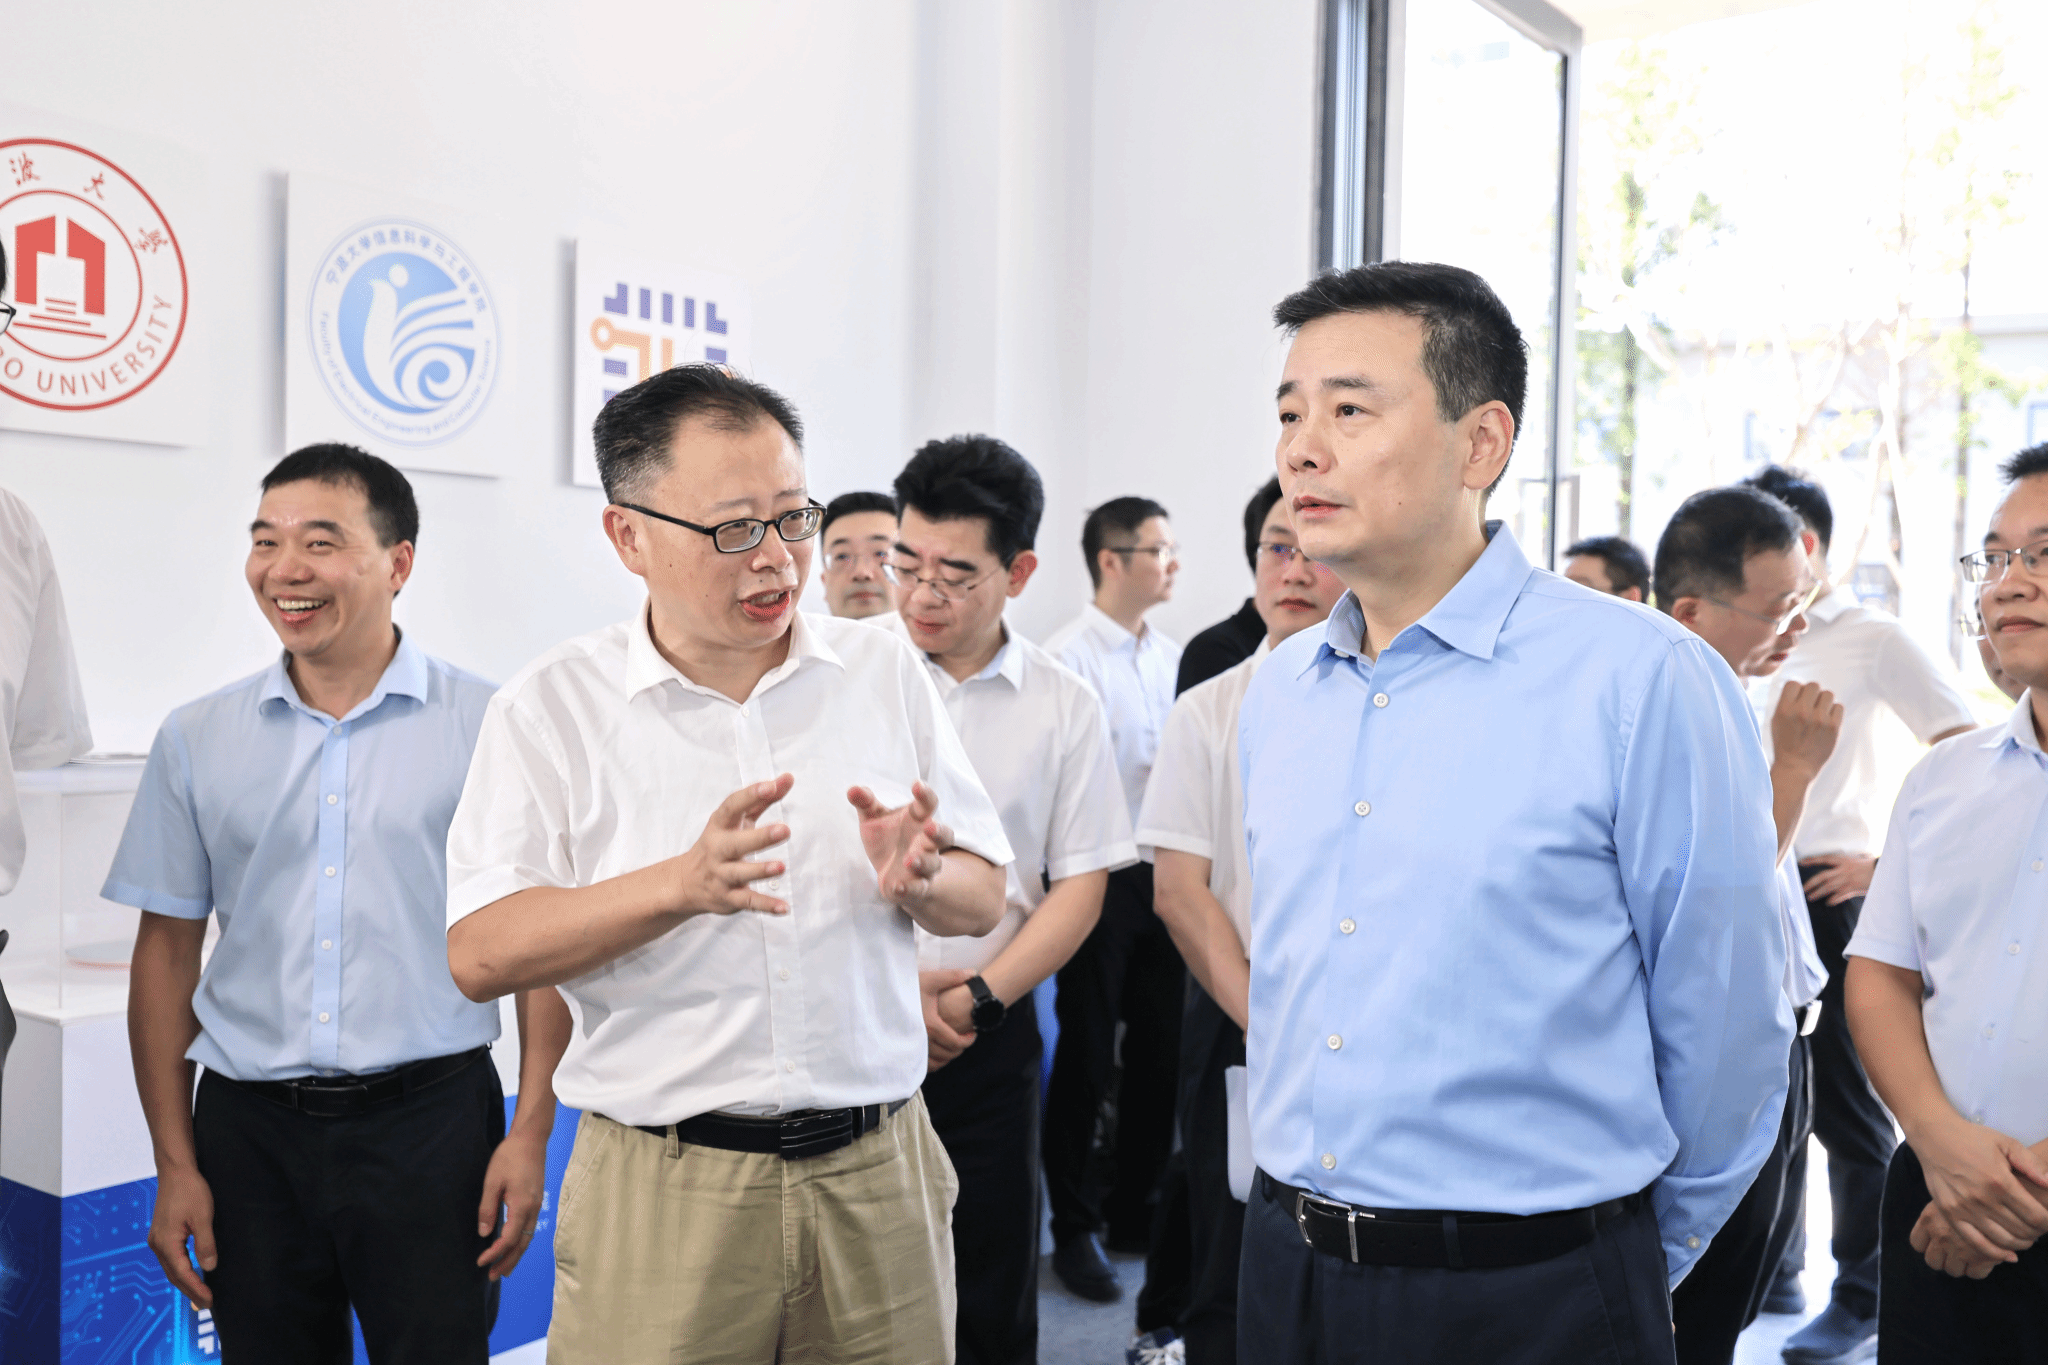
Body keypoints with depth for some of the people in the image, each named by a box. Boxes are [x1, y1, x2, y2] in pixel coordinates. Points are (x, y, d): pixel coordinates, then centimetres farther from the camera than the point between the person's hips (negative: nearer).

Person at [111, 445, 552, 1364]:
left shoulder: (490, 728, -4)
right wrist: (175, 1164, 5)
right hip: (249, 1126, 3)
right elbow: (167, 950, 9)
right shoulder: (195, 738, 5)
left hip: (431, 1117, -2)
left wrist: (529, 1136, -7)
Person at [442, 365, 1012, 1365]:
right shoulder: (551, 706, -3)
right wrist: (682, 883, -24)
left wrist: (919, 880, -17)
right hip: (660, 1198, -2)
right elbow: (479, 955, -10)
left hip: (876, 1175, 3)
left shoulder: (883, 671, 4)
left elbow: (981, 899, 6)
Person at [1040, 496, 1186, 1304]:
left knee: (1158, 1052, 14)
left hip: (1164, 876, 6)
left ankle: (1136, 1212, 31)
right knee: (1087, 1056, 6)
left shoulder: (1173, 656, 9)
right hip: (1099, 878, -6)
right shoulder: (1067, 657, -11)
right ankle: (1075, 1229, 23)